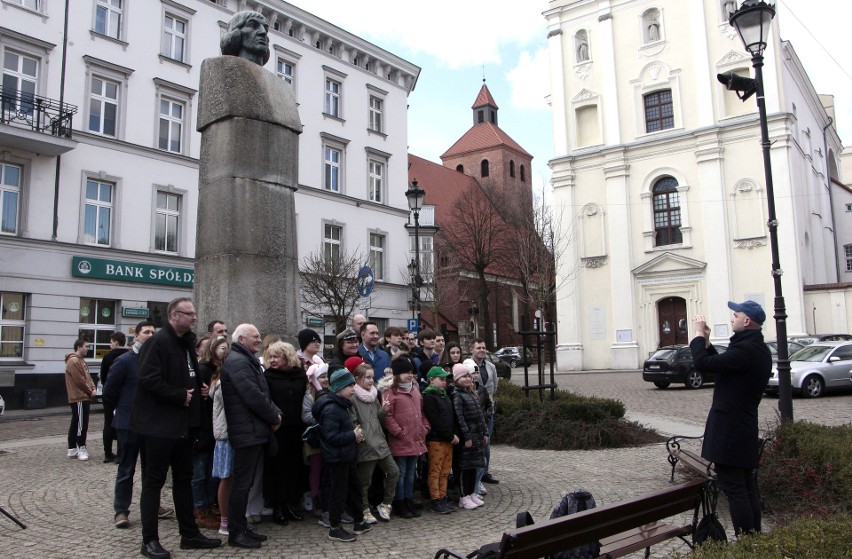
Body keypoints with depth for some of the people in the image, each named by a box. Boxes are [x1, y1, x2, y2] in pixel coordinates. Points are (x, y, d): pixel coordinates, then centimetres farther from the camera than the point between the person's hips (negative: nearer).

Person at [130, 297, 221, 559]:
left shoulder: (187, 342, 13)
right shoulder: (157, 342, -15)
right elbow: (149, 380, -25)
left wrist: (199, 387, 4)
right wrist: (180, 396, -19)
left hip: (182, 423, 9)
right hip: (159, 423, -9)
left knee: (184, 479, 15)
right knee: (154, 481, 1)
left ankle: (189, 534, 24)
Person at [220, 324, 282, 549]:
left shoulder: (248, 360, 19)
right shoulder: (237, 361, -15)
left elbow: (262, 393, 20)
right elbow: (253, 396, -22)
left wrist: (276, 412, 4)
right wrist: (274, 417, -10)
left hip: (255, 430, 10)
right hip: (248, 431, -10)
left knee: (244, 483, 15)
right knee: (242, 483, -3)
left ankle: (241, 528, 23)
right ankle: (235, 533, 6)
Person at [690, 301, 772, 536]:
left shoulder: (745, 350, -21)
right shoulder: (760, 350, 13)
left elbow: (702, 363, -22)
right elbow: (721, 364, 19)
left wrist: (699, 336, -8)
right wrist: (706, 342, 12)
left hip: (729, 431, -10)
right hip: (746, 428, 10)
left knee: (734, 489, -5)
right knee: (747, 487, 16)